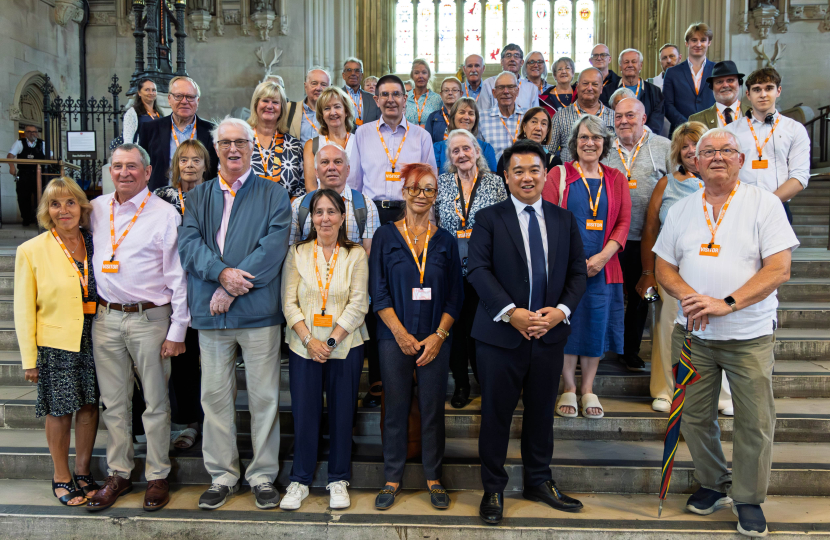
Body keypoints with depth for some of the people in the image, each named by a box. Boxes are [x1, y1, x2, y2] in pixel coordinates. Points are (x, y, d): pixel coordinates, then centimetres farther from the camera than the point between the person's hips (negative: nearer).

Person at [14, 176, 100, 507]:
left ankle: (83, 473, 28)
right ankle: (61, 477, 26)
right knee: (59, 410, 7)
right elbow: (24, 309, -2)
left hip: (93, 340, 3)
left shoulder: (95, 244, 4)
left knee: (89, 406, 10)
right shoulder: (32, 251, -4)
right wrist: (29, 358, -4)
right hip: (55, 343, -3)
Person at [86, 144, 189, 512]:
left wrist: (177, 331, -10)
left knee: (155, 402, 5)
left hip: (149, 319, -4)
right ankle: (118, 474, 26)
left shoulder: (165, 215, -6)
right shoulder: (96, 209, 9)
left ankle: (157, 476, 18)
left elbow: (177, 277, -7)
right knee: (113, 402, 12)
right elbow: (87, 255, 20)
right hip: (105, 318, 5)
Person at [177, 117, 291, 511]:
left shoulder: (273, 195, 5)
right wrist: (222, 272, -18)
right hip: (210, 314, 3)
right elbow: (188, 243, 0)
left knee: (264, 396, 4)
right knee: (214, 396, 9)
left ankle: (263, 475, 18)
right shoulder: (197, 197, 14)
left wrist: (232, 288, -14)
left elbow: (274, 246, -8)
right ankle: (222, 475, 23)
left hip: (258, 312, -2)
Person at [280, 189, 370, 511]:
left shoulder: (355, 255, 2)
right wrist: (309, 340, -12)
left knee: (342, 412, 7)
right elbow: (289, 302, 0)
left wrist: (331, 341, -13)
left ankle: (338, 480, 22)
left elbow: (358, 305, -4)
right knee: (304, 412, 4)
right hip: (303, 346, 0)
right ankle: (300, 481, 20)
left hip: (345, 346, 0)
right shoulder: (297, 253, 4)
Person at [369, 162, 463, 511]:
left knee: (433, 409, 5)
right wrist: (401, 333, -9)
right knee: (396, 409, 5)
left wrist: (439, 335, -6)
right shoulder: (385, 236, 4)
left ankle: (433, 478, 20)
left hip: (435, 340, 1)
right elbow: (378, 291, -1)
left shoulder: (445, 241, 8)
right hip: (395, 338, -1)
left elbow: (455, 295, 6)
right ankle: (393, 479, 18)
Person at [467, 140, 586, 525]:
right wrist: (511, 312, -19)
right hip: (501, 333, -3)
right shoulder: (489, 219, -1)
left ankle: (539, 482, 33)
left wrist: (561, 310, -10)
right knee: (496, 414, 6)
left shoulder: (564, 220, 10)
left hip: (550, 333, 3)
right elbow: (477, 270, -10)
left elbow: (578, 272, 7)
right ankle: (493, 489, 22)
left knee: (541, 412, 15)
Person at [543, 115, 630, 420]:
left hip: (602, 266, 2)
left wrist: (602, 256, -10)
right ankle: (568, 389, 15)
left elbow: (624, 222, 5)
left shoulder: (616, 179, 11)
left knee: (596, 324, 5)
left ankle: (588, 390, 18)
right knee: (566, 325, 1)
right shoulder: (559, 175, 4)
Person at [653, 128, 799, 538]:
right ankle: (714, 485, 31)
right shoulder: (681, 210, 8)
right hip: (692, 333, 3)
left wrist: (726, 303, -21)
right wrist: (688, 296, -13)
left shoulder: (764, 203, -3)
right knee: (695, 417, 10)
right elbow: (664, 268, 8)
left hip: (750, 335, -3)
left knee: (755, 421, 2)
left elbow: (779, 269, -10)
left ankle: (748, 498, 22)